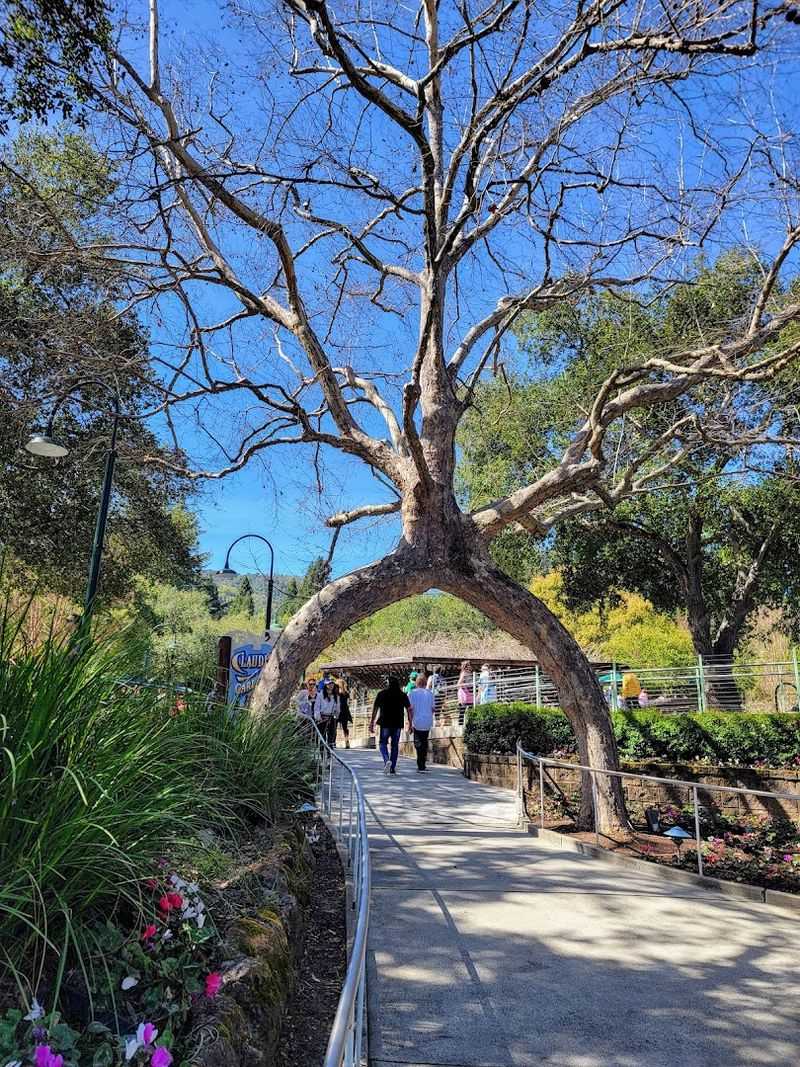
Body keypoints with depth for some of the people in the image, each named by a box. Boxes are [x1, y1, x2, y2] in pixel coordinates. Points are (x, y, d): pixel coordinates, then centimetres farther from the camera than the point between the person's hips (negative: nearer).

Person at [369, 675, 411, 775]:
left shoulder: (382, 694, 0)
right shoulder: (403, 695, 5)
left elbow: (375, 709, -3)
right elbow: (409, 710, 2)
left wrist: (372, 723, 0)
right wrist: (410, 724, 7)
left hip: (385, 723, -2)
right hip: (398, 724, 2)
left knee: (383, 743, 10)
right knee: (395, 745, 11)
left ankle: (387, 761, -16)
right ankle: (393, 768, 10)